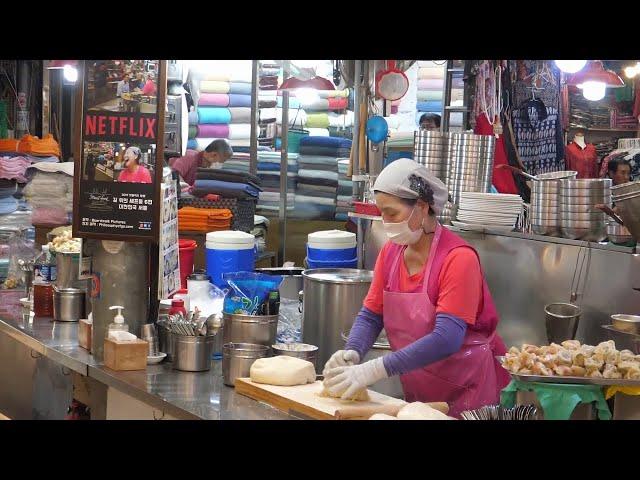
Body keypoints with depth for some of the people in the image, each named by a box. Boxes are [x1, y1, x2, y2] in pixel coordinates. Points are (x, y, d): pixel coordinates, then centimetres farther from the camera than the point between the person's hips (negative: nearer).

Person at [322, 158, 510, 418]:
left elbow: (446, 338, -30)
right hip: (418, 392, 6)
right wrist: (352, 353, -21)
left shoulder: (458, 258, -22)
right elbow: (370, 316, 1)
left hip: (466, 388, -6)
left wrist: (374, 370, -36)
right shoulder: (390, 252, -1)